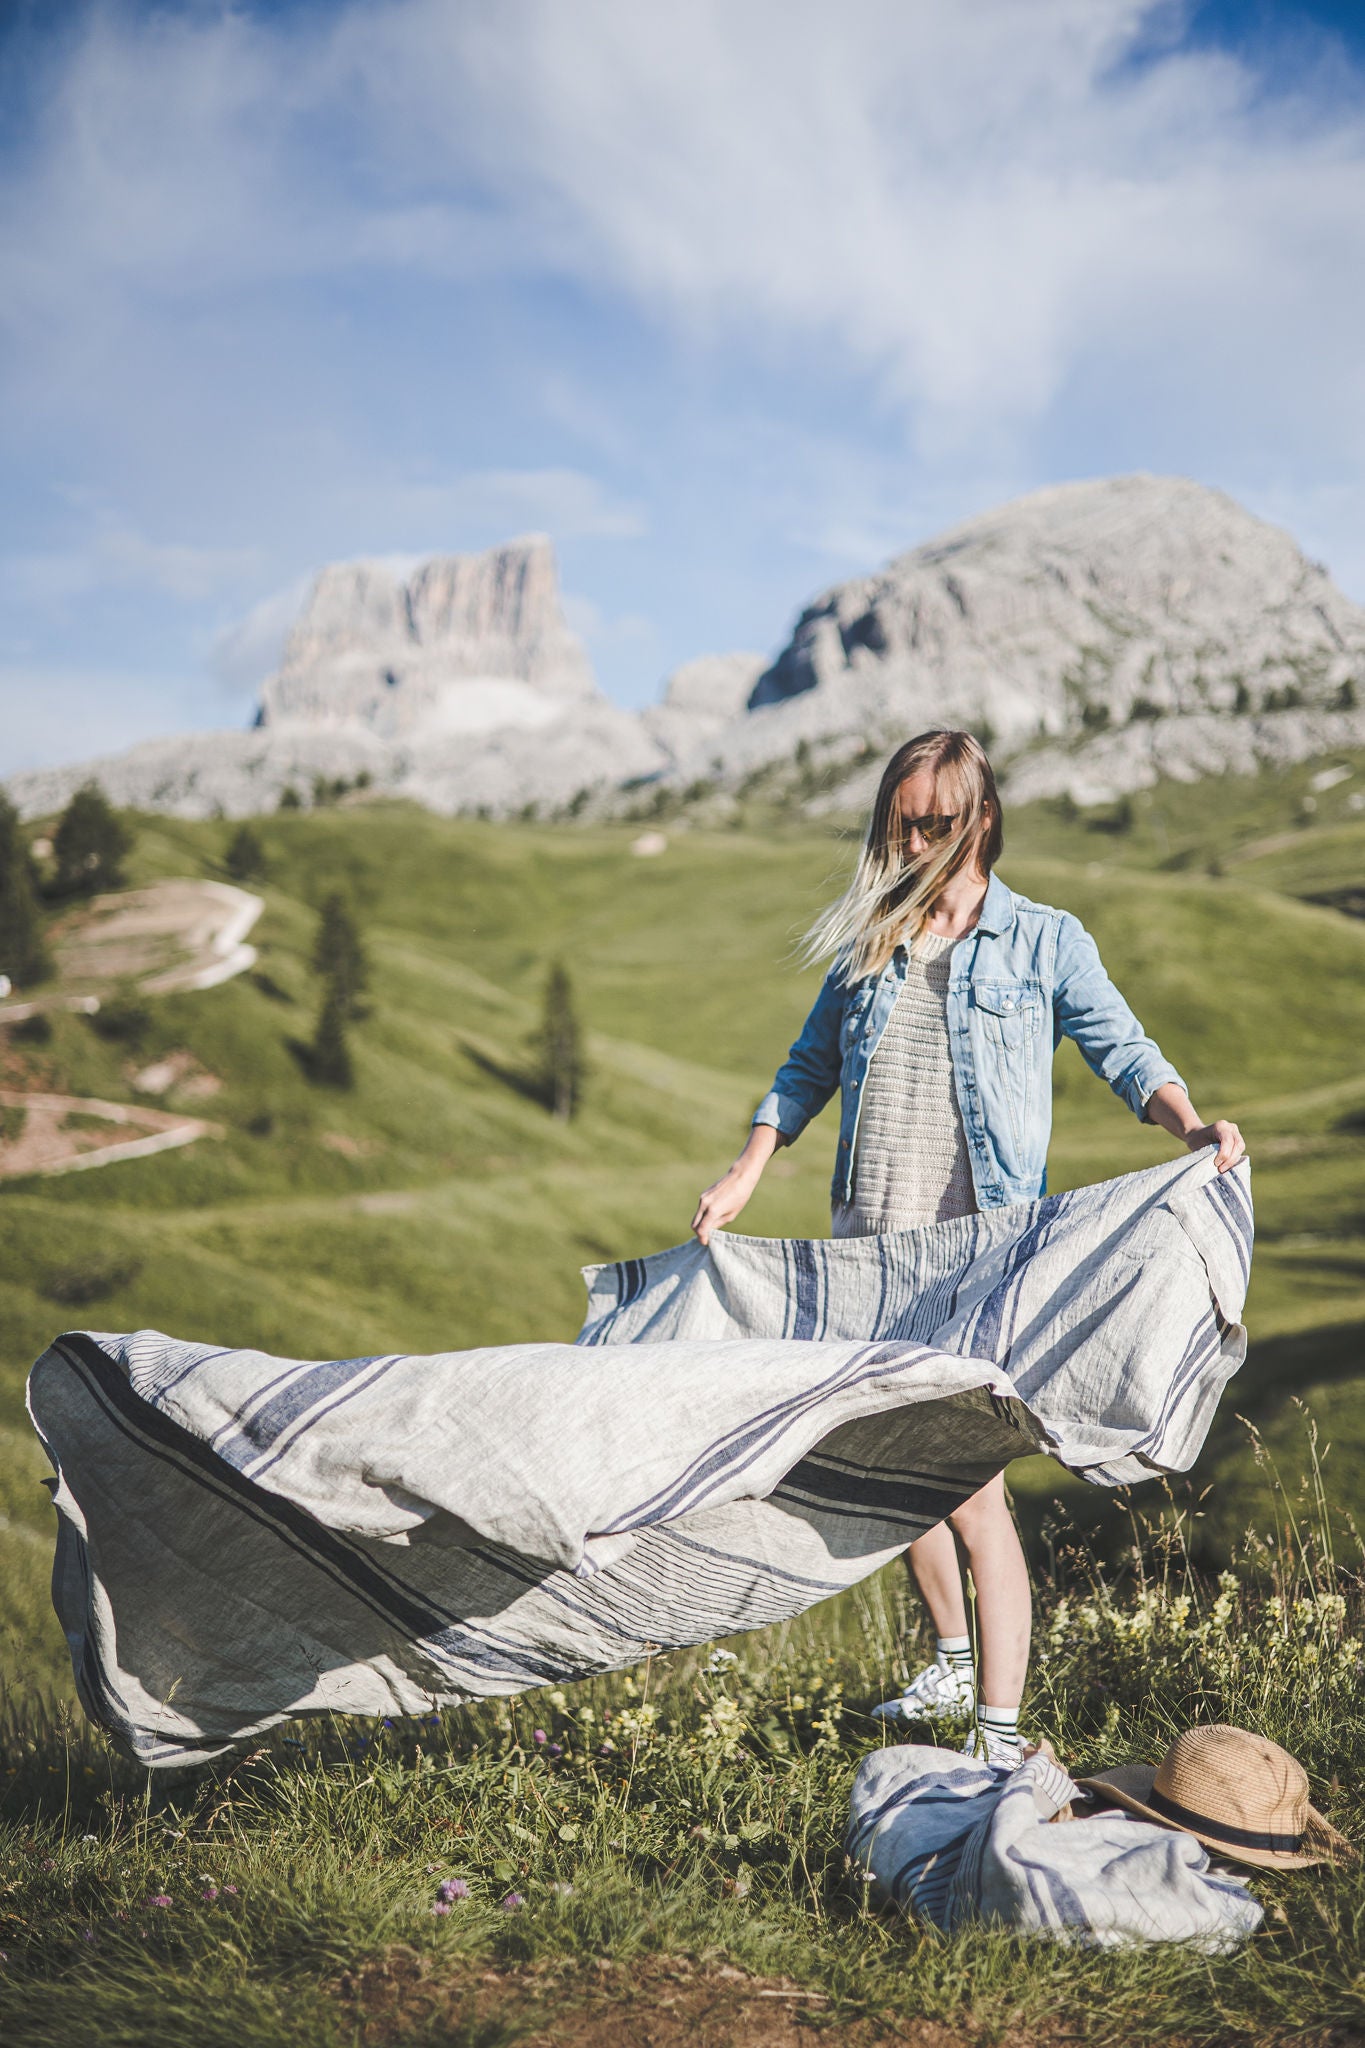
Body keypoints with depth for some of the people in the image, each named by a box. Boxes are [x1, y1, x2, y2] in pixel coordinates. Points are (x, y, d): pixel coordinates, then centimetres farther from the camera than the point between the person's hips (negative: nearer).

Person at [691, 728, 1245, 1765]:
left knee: (970, 1486, -9)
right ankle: (953, 1662, 35)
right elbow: (809, 1068, 21)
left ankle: (1000, 1728, 0)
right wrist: (743, 1177, 14)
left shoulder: (1044, 940, 3)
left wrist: (1193, 1126, -23)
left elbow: (1122, 1047, -4)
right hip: (870, 1250, 5)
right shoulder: (868, 942, 15)